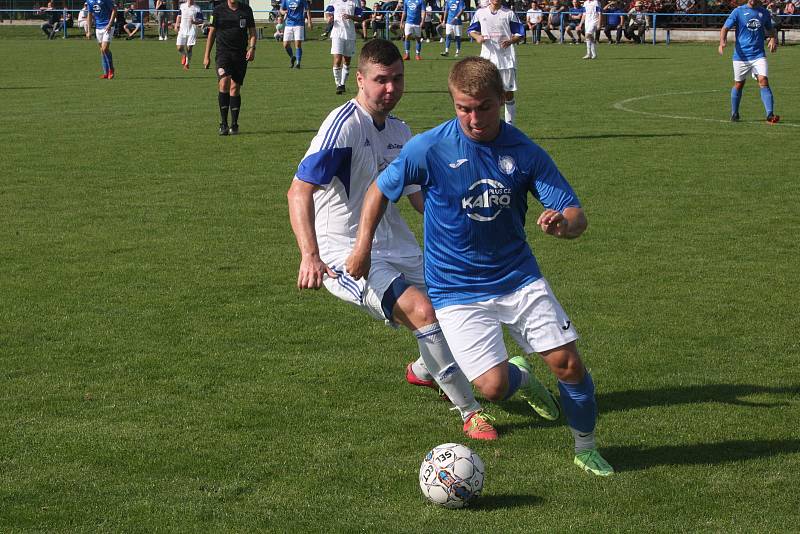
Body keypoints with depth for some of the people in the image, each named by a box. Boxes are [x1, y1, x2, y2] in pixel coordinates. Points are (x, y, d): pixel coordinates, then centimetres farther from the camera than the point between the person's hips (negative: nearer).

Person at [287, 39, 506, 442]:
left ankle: (424, 370, 49)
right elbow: (299, 190, -25)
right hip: (345, 254, -8)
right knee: (421, 309, -27)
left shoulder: (400, 132, 9)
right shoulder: (345, 125, -17)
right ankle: (470, 412, -15)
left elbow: (419, 195, 20)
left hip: (394, 248, 8)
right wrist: (310, 255, -38)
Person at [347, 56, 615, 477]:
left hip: (519, 278, 2)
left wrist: (564, 224, -30)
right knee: (493, 387, -16)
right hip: (457, 290, -2)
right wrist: (362, 248, -2)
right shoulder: (428, 149, -12)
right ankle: (520, 375, 24)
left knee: (568, 364, -7)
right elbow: (380, 190, 4)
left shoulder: (524, 152, -7)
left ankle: (587, 449, 20)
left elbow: (576, 215, -7)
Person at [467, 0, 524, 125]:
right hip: (487, 59, 1)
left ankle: (510, 123, 13)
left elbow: (520, 34, 3)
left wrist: (511, 41, -17)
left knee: (509, 93, 3)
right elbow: (471, 30, 16)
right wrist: (477, 37, -6)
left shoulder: (509, 14, 1)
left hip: (507, 59, -1)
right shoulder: (480, 13, 6)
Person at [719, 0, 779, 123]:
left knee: (764, 81, -15)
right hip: (741, 56, -1)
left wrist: (773, 39, 1)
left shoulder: (764, 12, 8)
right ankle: (734, 114, 29)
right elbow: (725, 28, -4)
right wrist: (722, 42, -24)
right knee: (739, 84, 10)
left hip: (759, 55, 1)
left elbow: (770, 29, 23)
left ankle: (770, 115, -20)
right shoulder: (738, 11, -1)